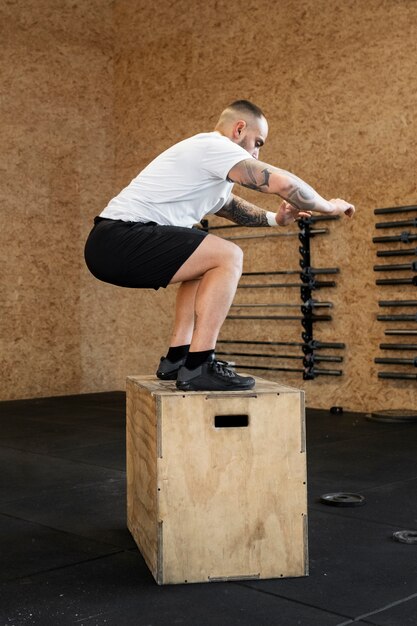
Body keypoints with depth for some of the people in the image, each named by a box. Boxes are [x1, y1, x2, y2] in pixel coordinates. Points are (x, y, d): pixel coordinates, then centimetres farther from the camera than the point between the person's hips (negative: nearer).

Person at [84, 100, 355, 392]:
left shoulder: (207, 155, 25)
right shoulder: (215, 146, -6)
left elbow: (232, 206, 40)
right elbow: (283, 182, -12)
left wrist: (275, 218, 28)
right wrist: (329, 206, 4)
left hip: (112, 242, 11)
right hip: (119, 240, -11)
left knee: (206, 261, 25)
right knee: (228, 257, -15)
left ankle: (177, 358, 21)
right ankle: (198, 367, -12)